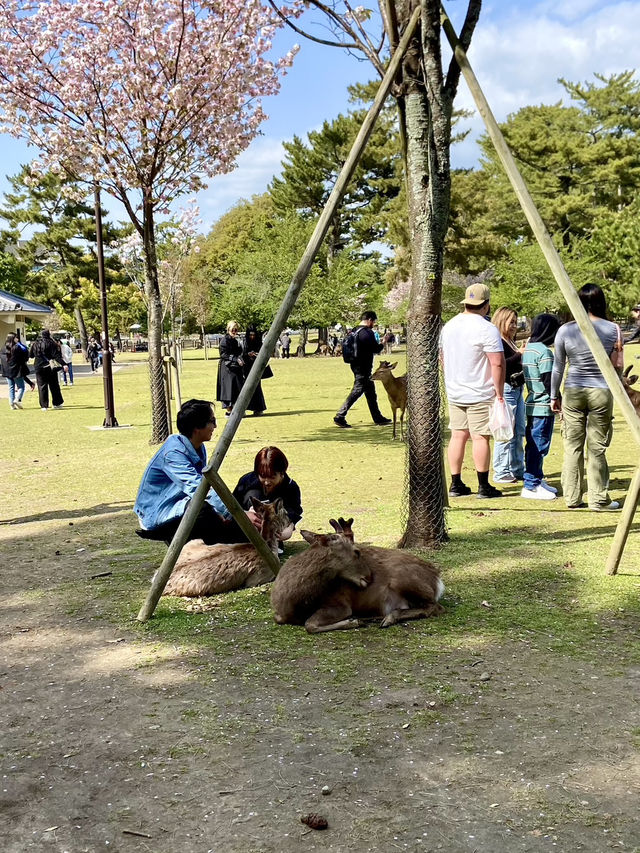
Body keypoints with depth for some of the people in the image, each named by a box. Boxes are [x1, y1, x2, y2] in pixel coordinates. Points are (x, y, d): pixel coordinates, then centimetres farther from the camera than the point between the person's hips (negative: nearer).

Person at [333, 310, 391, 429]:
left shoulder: (355, 331, 11)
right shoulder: (367, 332, -16)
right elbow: (376, 349, -15)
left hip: (356, 365, 10)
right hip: (363, 368, -10)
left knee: (371, 392, 16)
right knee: (356, 392, -7)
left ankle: (378, 418, 24)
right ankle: (340, 417, -9)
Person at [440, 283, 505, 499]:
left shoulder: (448, 326, 9)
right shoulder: (487, 329, -14)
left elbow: (442, 357, 19)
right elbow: (497, 363, -18)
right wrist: (499, 392, -11)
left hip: (454, 392, 7)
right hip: (480, 394, -7)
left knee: (458, 435, 9)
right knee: (480, 437, -2)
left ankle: (456, 484, 12)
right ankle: (484, 486, 2)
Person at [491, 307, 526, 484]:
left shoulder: (511, 342, 18)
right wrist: (520, 354, -21)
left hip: (517, 389, 10)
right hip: (505, 389, -10)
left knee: (519, 432, 13)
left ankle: (517, 470, 21)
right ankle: (501, 473, 0)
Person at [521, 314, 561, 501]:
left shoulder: (528, 349, 12)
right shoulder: (544, 352, -16)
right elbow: (549, 382, -19)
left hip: (532, 405, 10)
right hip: (543, 407, -10)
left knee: (534, 445, 15)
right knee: (538, 446, -5)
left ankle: (537, 480, 25)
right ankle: (531, 486, -2)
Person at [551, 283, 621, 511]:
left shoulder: (565, 330, -1)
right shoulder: (612, 329, -4)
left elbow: (558, 367, 5)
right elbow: (616, 366, 3)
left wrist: (554, 396, 14)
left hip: (572, 392, 1)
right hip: (601, 392, -1)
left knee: (572, 446, 7)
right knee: (596, 448, 4)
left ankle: (572, 498, 12)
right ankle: (598, 499, 9)